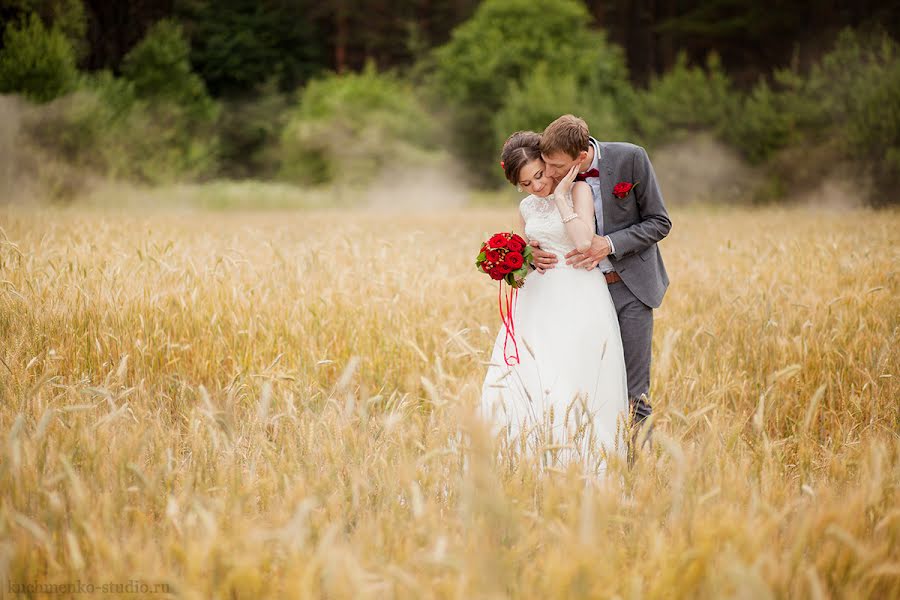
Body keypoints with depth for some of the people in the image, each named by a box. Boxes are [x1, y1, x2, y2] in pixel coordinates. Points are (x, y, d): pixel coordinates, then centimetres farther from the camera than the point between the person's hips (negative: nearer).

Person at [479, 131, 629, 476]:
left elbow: (584, 241, -18)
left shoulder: (578, 190, -3)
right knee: (517, 381, -5)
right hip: (539, 300, 6)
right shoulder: (526, 209, 14)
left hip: (579, 301, -6)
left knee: (571, 387, -12)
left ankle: (581, 468, -5)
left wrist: (560, 196, -13)